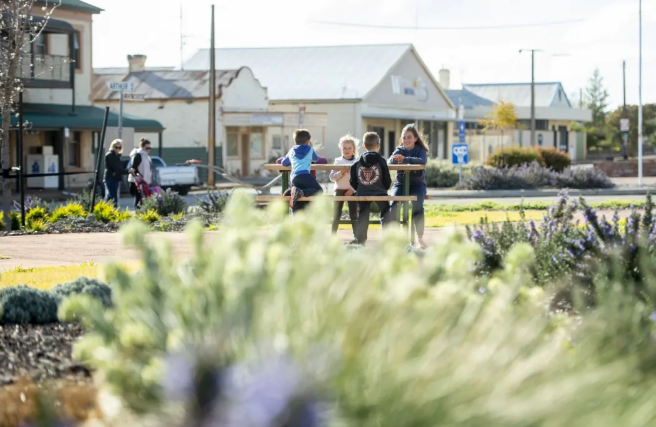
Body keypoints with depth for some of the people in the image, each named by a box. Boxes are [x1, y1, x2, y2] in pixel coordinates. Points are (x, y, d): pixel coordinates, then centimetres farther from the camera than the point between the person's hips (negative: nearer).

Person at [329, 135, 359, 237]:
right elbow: (332, 177, -2)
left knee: (353, 214, -1)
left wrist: (352, 189, -12)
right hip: (339, 190, 1)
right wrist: (341, 172, -18)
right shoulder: (338, 161, 3)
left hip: (352, 191, -1)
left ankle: (356, 235, 1)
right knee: (337, 214, 1)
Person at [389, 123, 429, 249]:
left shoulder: (421, 150, 3)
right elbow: (390, 161, -9)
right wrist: (395, 159, -35)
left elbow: (423, 161, -20)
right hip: (400, 183, 2)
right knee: (394, 203, -27)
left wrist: (405, 159, -35)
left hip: (417, 183, -2)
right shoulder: (400, 150, 10)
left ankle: (420, 238, -23)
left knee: (417, 205, -29)